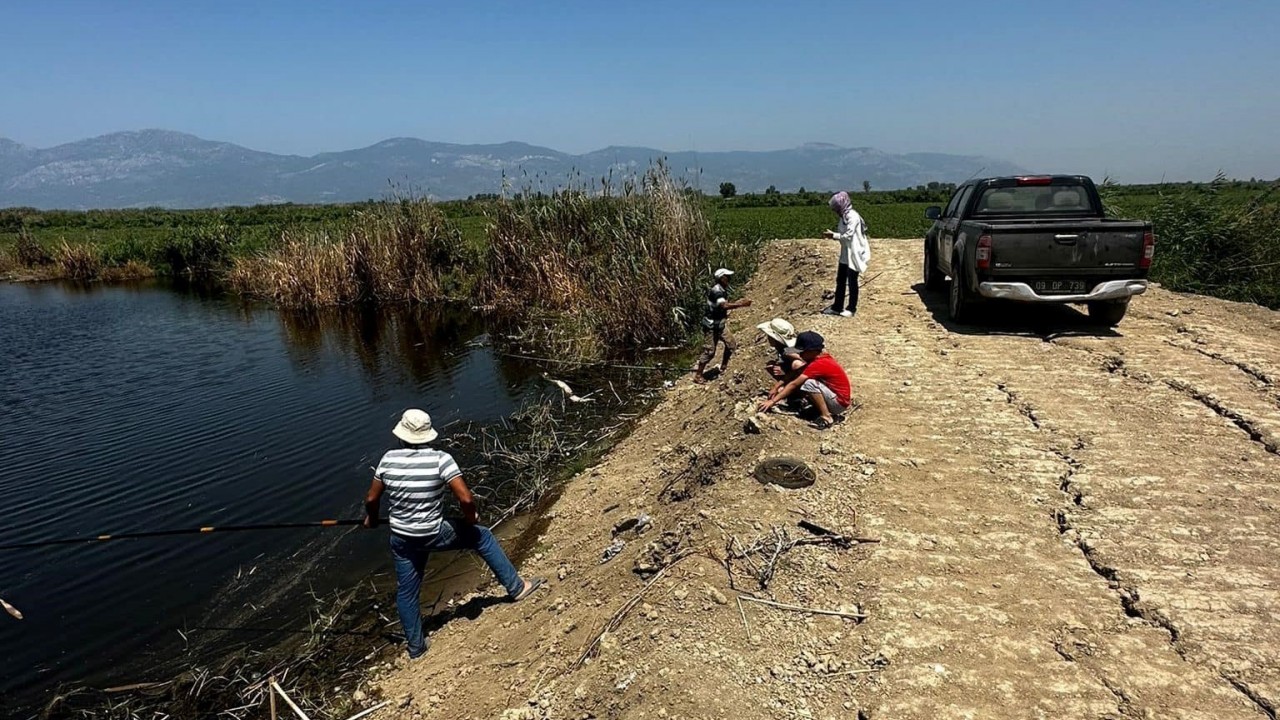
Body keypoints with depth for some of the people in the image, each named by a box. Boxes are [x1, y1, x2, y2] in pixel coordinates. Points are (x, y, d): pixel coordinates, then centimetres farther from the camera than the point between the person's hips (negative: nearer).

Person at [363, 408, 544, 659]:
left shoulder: (389, 459, -7)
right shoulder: (440, 459, -19)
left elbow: (371, 499, 2)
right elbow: (466, 498, -23)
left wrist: (371, 519, 24)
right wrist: (470, 518, -1)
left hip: (402, 539, 4)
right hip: (434, 535, -3)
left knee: (406, 592, 20)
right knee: (482, 536, 17)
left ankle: (416, 646, 35)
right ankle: (516, 587, 22)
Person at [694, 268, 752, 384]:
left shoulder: (723, 290, 8)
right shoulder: (716, 291, -24)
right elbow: (724, 305, -38)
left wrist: (737, 304, 9)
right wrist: (741, 305, -37)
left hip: (720, 324, 9)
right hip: (712, 326, -9)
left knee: (730, 345, 12)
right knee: (709, 351, -4)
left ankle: (723, 368, 30)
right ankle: (698, 375, 7)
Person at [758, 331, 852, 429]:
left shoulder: (818, 364, -24)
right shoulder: (821, 357, 3)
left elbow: (794, 384, -24)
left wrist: (772, 401, -22)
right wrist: (777, 389, 2)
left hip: (839, 403, -10)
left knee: (809, 384, -29)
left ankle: (826, 417, -17)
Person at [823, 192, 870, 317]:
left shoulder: (853, 216, -19)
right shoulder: (844, 216, 9)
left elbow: (849, 235, -23)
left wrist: (834, 235, -15)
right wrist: (833, 234, -4)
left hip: (854, 255, -9)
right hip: (845, 255, 9)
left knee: (852, 282, 2)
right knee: (840, 280, 13)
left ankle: (851, 308, 14)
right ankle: (837, 307, 22)